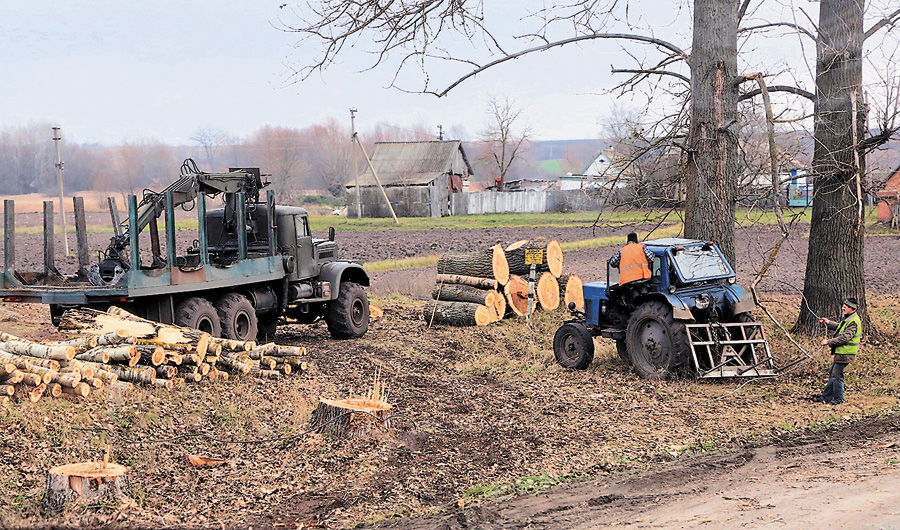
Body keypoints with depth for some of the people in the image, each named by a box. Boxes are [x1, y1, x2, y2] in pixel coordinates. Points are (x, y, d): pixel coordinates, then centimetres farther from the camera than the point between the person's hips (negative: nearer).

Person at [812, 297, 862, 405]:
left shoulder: (853, 322, -20)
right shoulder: (848, 318, 13)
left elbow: (845, 338, -25)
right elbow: (839, 327, 31)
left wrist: (829, 342, -21)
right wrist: (828, 322, 19)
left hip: (845, 354, -10)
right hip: (840, 352, 10)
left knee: (837, 376, -4)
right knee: (832, 374, 15)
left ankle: (838, 399, 6)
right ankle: (826, 396, 23)